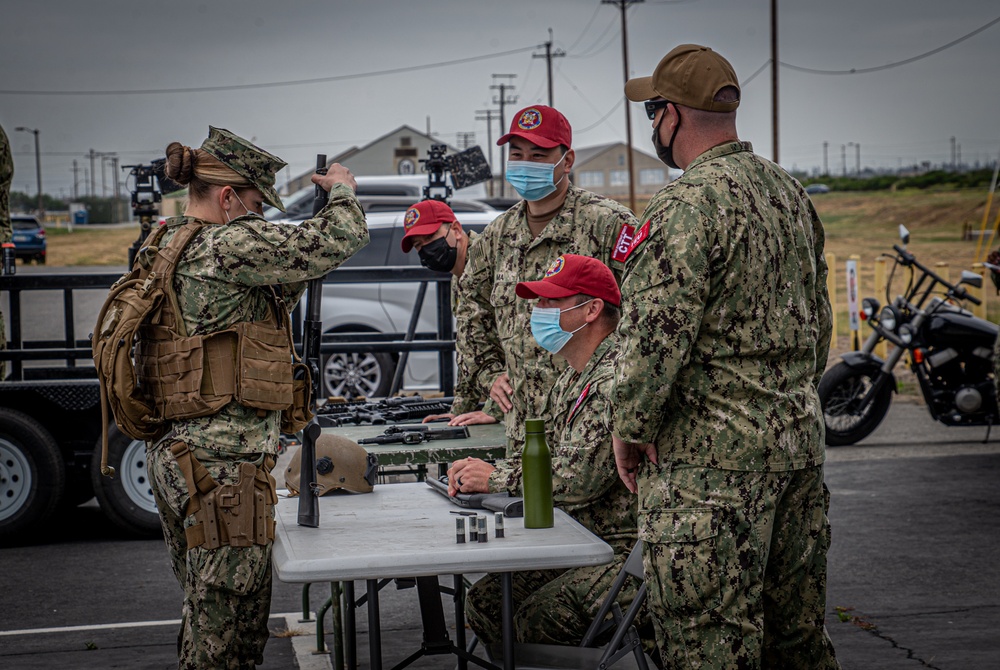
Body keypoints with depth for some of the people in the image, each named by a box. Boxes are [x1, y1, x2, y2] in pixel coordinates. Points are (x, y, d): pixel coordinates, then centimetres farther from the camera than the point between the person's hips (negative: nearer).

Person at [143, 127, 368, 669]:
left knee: (209, 609, 19)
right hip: (224, 461, -10)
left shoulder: (167, 247, 14)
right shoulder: (228, 244, -16)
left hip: (175, 453, 10)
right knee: (223, 612, -1)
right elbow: (341, 239, -15)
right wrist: (340, 187, 4)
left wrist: (300, 274, 12)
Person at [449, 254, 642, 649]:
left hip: (626, 549, -10)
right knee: (484, 602, 2)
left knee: (538, 618, -23)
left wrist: (496, 478, -14)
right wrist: (481, 471, -1)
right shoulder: (571, 379, 15)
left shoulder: (614, 379, -20)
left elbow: (581, 477, -27)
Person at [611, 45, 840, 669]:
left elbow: (657, 333, -20)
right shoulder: (791, 193, 11)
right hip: (801, 440, 9)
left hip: (712, 455, -9)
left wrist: (631, 429, -7)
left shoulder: (688, 205, -16)